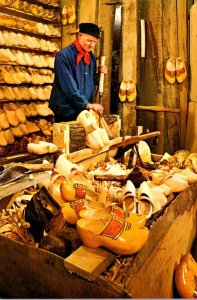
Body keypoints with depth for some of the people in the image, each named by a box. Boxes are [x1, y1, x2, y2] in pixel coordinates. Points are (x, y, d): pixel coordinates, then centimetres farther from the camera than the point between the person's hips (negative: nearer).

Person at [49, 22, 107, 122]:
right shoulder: (63, 56, -13)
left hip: (85, 111, 6)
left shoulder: (91, 57, 9)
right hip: (66, 111, -6)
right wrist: (87, 104, -23)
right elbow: (69, 87, -21)